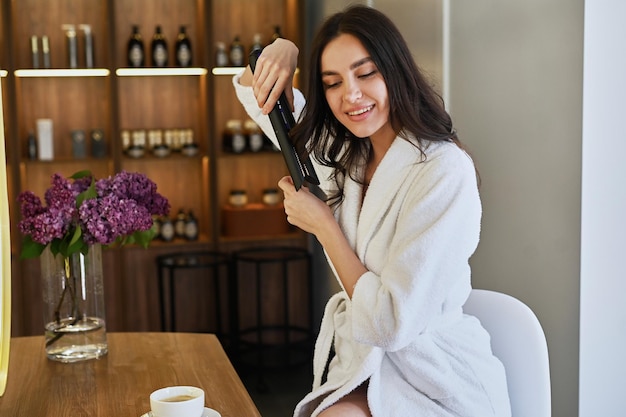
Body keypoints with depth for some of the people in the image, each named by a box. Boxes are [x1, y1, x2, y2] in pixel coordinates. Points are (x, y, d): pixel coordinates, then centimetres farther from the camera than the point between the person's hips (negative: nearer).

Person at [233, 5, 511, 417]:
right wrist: (281, 51, -6)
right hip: (357, 360, 6)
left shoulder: (445, 171, -20)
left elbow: (393, 324, -21)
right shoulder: (344, 153, 3)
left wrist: (321, 223, -12)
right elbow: (257, 93, 16)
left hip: (430, 379, -6)